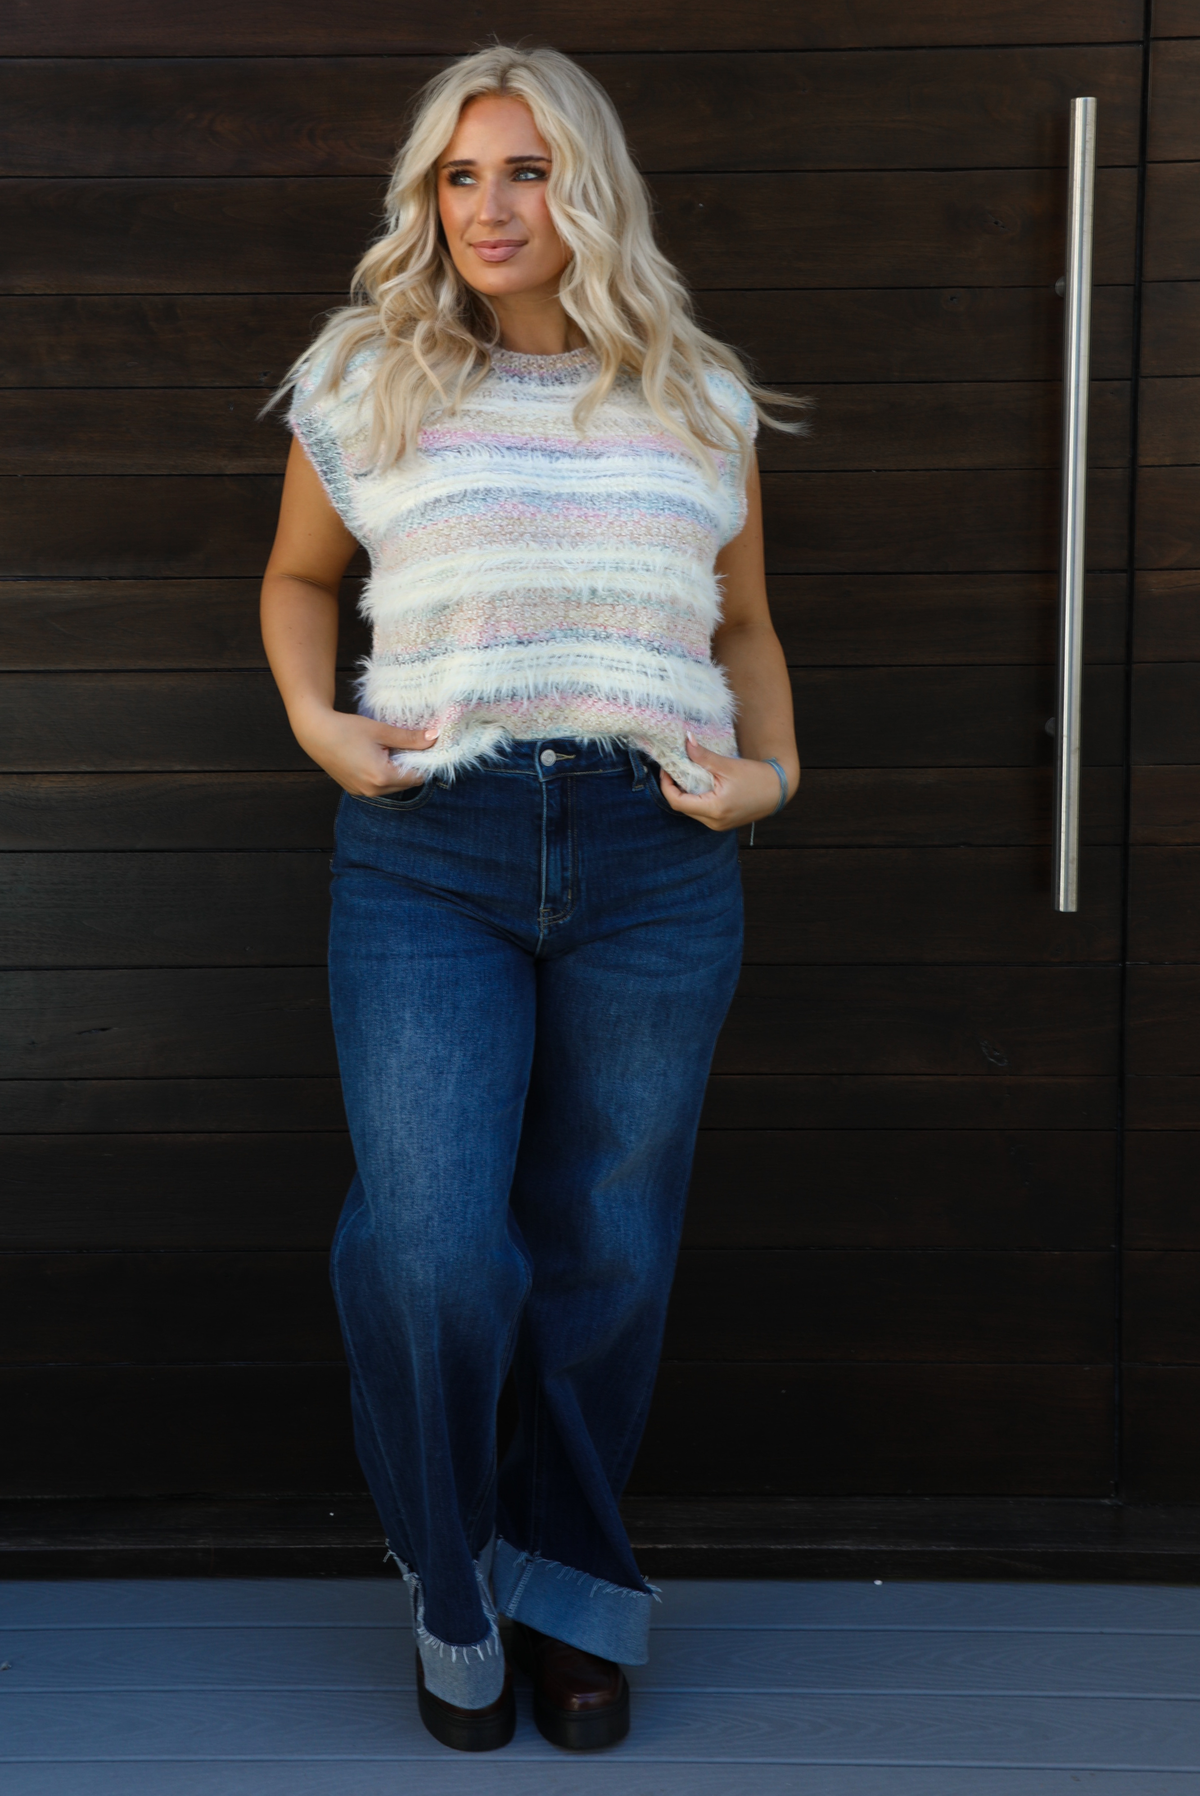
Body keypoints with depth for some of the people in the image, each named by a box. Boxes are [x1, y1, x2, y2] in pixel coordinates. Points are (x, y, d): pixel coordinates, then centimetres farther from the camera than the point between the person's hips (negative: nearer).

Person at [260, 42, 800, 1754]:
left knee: (608, 1254, 8)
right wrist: (316, 722, 5)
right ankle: (451, 1582, 16)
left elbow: (746, 623, 22)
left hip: (654, 860, 2)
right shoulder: (365, 387, 9)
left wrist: (773, 767, 5)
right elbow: (297, 579, 23)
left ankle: (574, 1589, 31)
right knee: (430, 1251, -13)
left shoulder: (700, 400, 11)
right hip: (428, 857, -1)